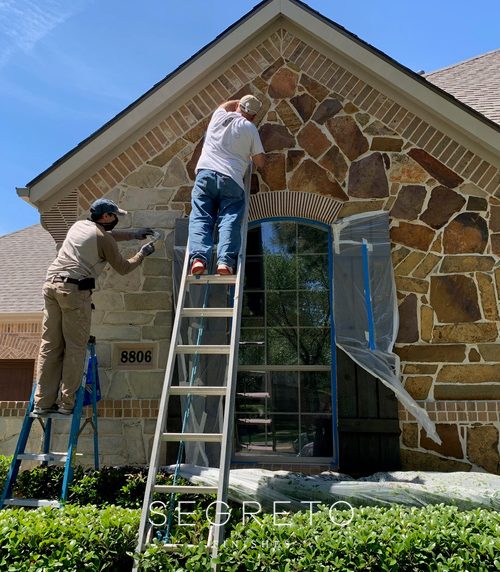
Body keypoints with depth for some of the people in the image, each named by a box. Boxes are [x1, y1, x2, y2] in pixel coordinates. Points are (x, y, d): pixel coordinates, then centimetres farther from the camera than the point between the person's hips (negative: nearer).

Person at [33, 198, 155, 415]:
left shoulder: (79, 225, 21)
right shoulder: (104, 238, 0)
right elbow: (123, 268, 9)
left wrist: (134, 234, 43)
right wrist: (142, 253, 24)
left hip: (51, 284, 7)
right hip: (75, 289, -7)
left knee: (50, 344, 6)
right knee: (75, 347, -1)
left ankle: (43, 403, 7)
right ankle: (66, 403, -1)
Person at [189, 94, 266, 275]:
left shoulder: (219, 116, 21)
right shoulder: (250, 128, 13)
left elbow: (228, 104, 47)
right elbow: (261, 162, 16)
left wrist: (242, 102, 62)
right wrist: (250, 153, 35)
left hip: (205, 173, 2)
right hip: (231, 179, -2)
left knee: (200, 218, -5)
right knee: (230, 221, -10)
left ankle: (199, 257, -27)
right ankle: (225, 261, -30)